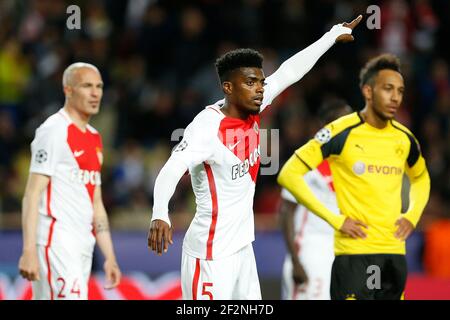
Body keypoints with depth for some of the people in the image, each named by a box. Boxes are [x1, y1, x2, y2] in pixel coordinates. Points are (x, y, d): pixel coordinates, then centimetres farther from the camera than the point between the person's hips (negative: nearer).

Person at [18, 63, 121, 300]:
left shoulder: (94, 139, 19)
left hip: (83, 244, 8)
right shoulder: (54, 131, -8)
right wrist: (29, 251, -21)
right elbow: (32, 194, -13)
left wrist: (109, 256, 20)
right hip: (56, 242, -8)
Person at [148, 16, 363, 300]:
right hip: (211, 254, -9)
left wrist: (334, 34, 20)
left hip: (242, 246, 9)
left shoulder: (252, 110, 2)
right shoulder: (208, 126, -22)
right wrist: (160, 214, -53)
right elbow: (172, 170, -35)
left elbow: (289, 72, 13)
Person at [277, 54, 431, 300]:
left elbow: (421, 178, 30)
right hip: (354, 253, -6)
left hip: (395, 253, 6)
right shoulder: (342, 132, -8)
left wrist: (413, 215, 10)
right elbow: (289, 174, -9)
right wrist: (335, 220, -12)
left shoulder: (404, 138, 9)